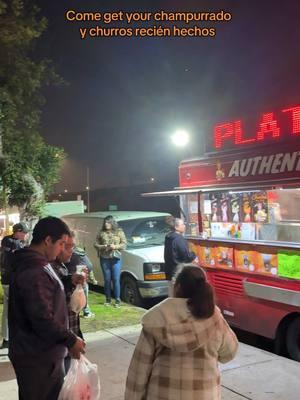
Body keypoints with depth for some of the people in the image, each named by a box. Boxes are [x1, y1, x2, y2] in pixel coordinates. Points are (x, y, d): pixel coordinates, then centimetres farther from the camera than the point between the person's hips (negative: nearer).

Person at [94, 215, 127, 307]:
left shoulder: (119, 232, 6)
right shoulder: (101, 233, 9)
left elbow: (124, 244, 3)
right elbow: (96, 244, 9)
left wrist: (115, 246, -13)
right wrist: (102, 247, -10)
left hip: (116, 259, -1)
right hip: (104, 259, 2)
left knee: (116, 279, -3)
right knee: (107, 280, 4)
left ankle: (117, 300, 4)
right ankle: (108, 299, 15)